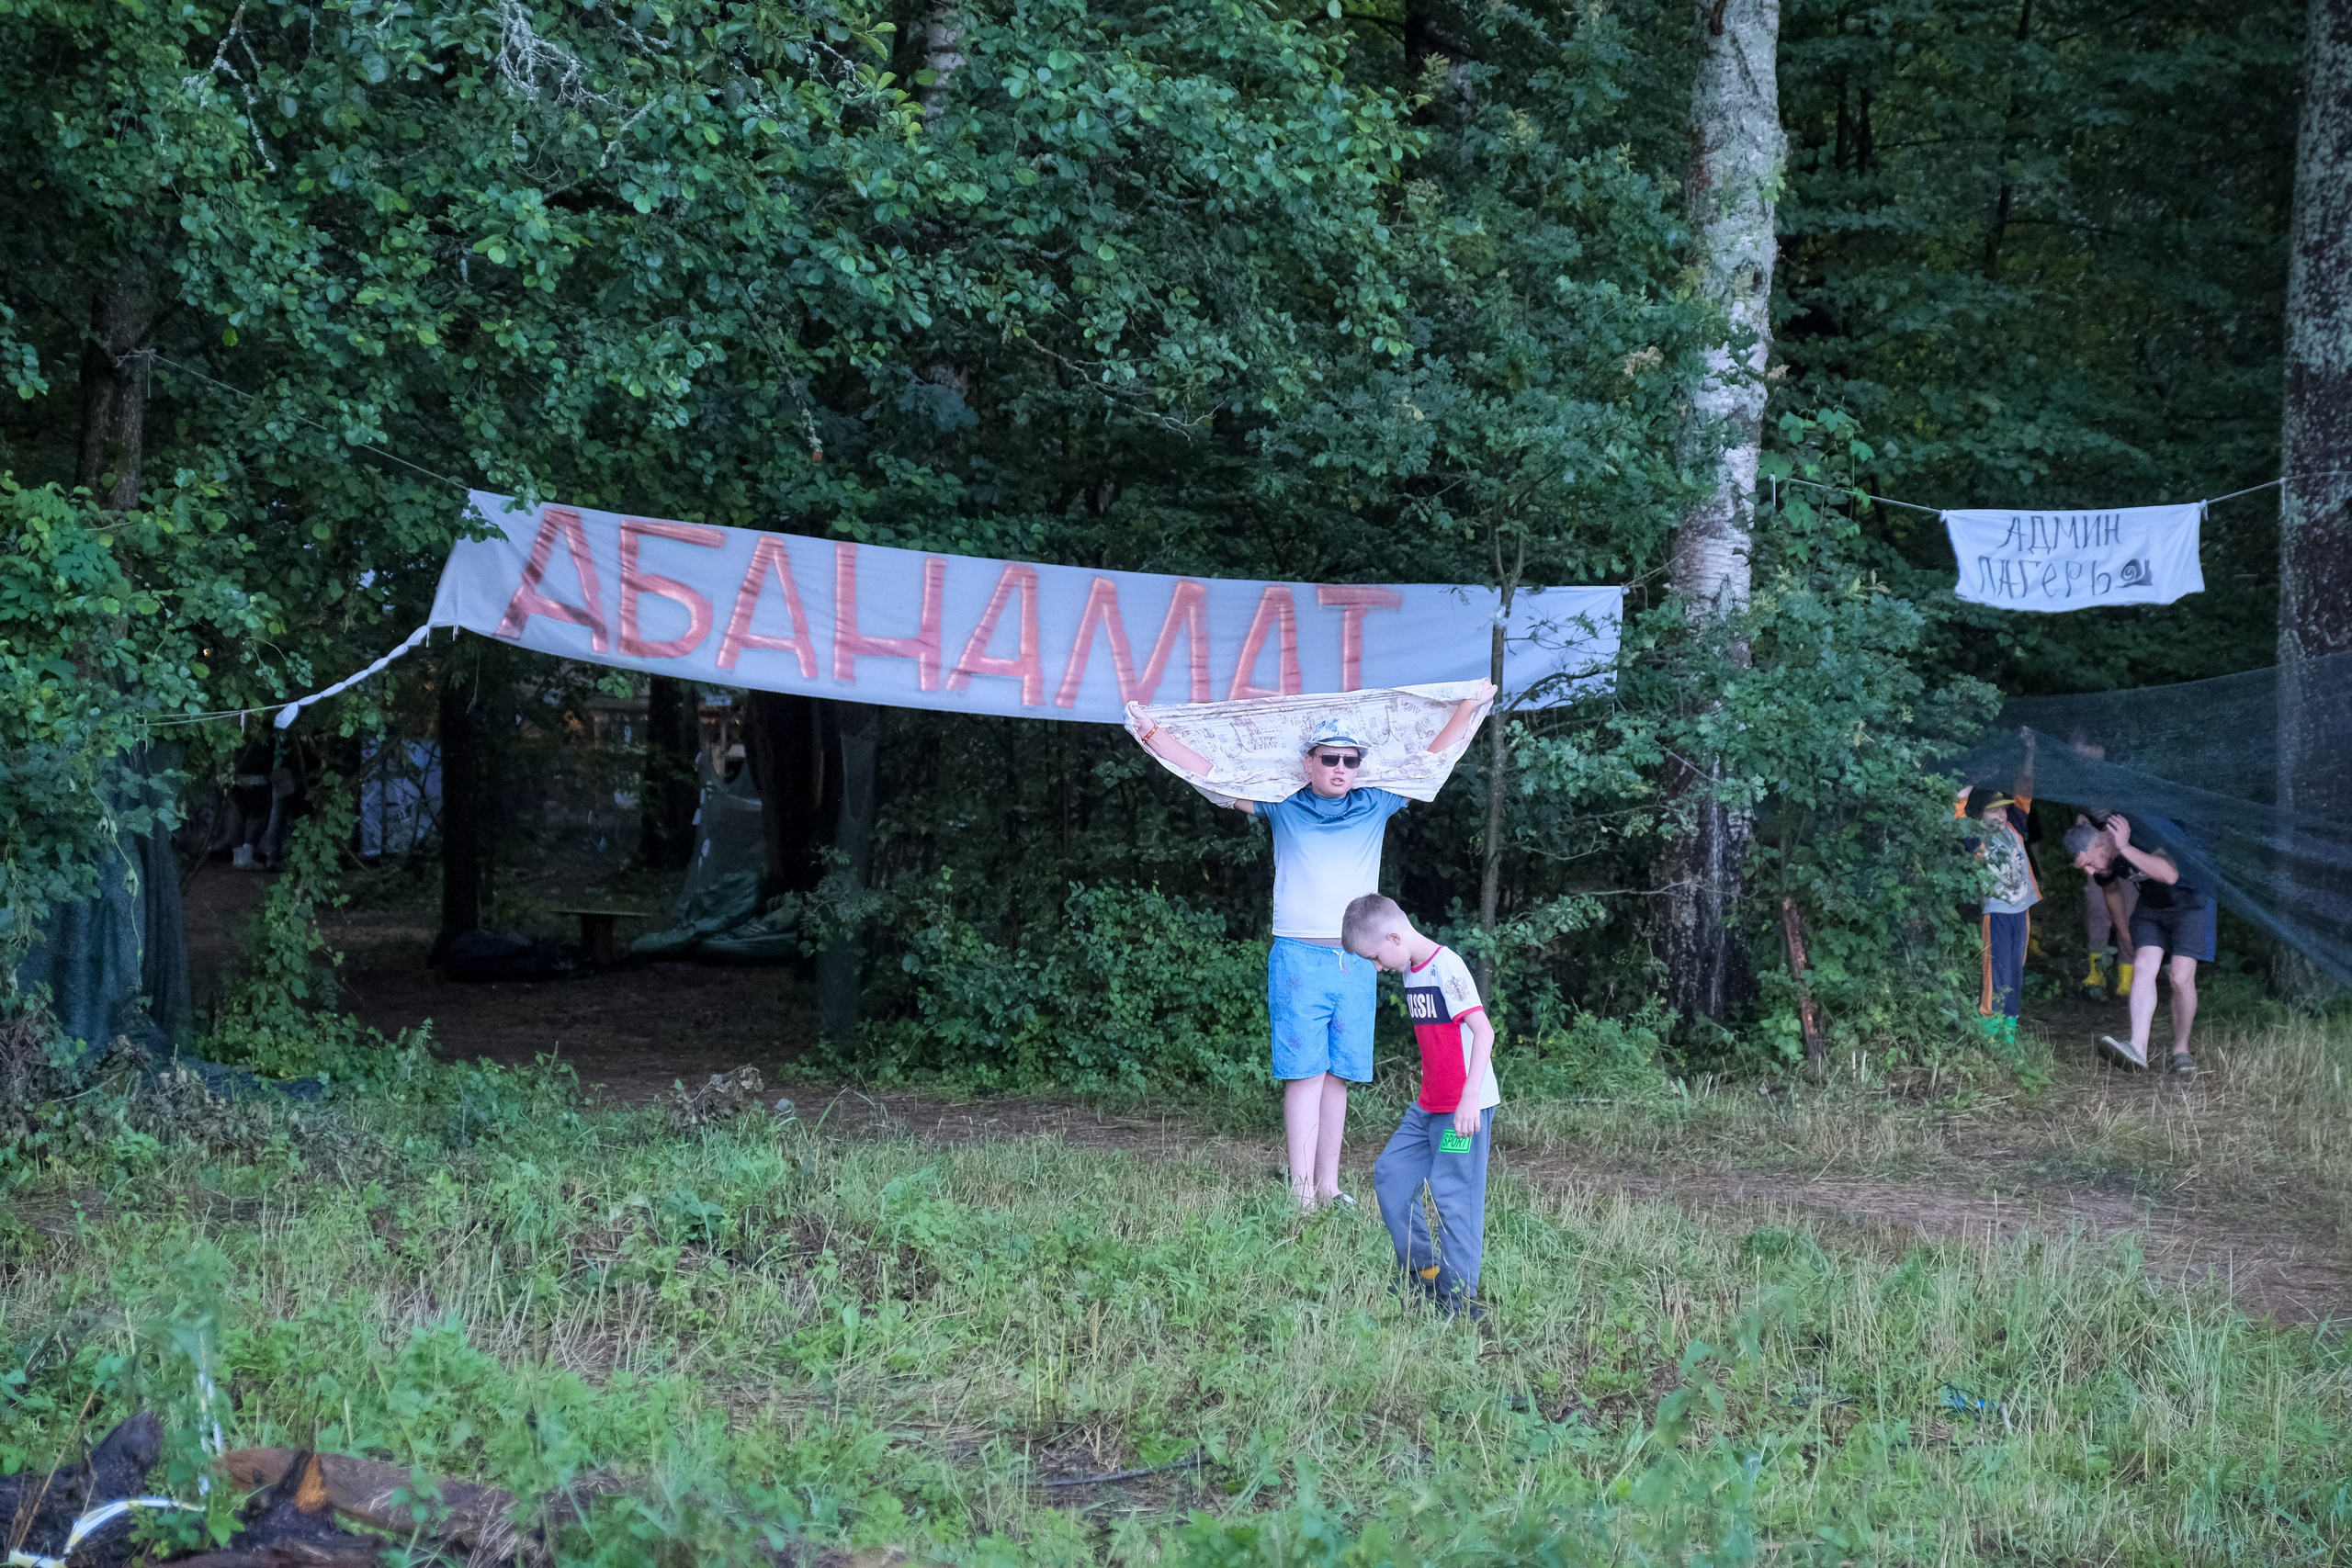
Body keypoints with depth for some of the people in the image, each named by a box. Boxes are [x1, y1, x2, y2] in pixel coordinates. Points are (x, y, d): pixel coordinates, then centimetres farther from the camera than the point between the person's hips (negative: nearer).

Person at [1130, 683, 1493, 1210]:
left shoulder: (1375, 806, 11)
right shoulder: (1284, 807, 5)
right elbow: (1211, 774, 6)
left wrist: (1469, 707, 17)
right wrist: (1152, 733, 1)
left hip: (1357, 963, 3)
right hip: (1299, 958, -3)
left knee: (1337, 1076, 5)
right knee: (1305, 1073, -7)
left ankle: (1328, 1186, 10)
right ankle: (1301, 1192, -10)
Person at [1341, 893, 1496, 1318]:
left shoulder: (1447, 967, -18)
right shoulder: (1412, 971, 11)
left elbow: (1483, 1031, -24)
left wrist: (1469, 1099, -28)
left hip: (1465, 1108, -10)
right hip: (1428, 1106, 10)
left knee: (1453, 1193, -7)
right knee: (1390, 1175, 11)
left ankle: (1459, 1295, 1)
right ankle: (1423, 1269, 22)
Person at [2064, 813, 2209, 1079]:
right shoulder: (2102, 865, -10)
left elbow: (2170, 876, -49)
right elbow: (2112, 892, 13)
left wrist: (2125, 848, -47)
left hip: (2190, 903, -6)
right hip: (2151, 908, 6)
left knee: (2182, 977, -15)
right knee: (2143, 967, -16)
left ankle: (2181, 1051, 3)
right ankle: (2138, 1048, -30)